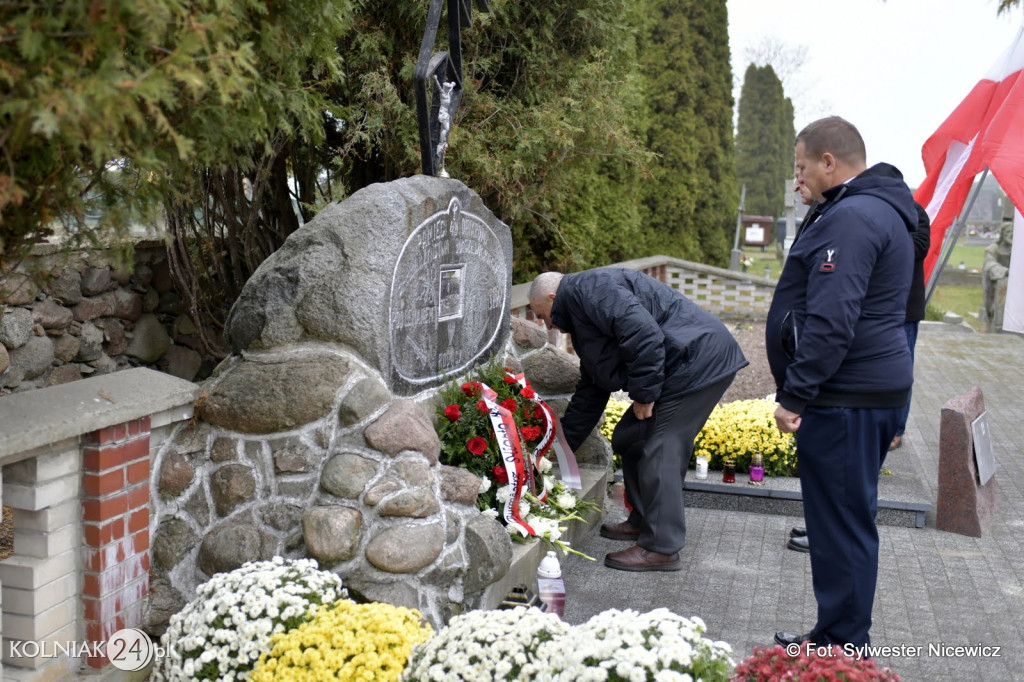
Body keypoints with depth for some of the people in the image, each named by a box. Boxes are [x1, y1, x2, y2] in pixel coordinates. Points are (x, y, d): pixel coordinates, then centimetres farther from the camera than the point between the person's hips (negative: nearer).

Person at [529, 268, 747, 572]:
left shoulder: (588, 288, -11)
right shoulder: (580, 317, 23)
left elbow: (643, 333, -25)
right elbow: (590, 392, 27)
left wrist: (643, 393, -17)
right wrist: (560, 446, 27)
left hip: (698, 361, -11)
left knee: (659, 451, -9)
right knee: (630, 440, 16)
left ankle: (661, 548, -3)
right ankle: (642, 522, 28)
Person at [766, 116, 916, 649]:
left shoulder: (852, 217, -17)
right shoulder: (879, 209, 18)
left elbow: (830, 321, -25)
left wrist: (794, 394, -20)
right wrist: (803, 390, 22)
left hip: (845, 399, -11)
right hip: (872, 387, 11)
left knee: (842, 523, -3)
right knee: (848, 520, 17)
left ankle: (842, 651, 7)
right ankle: (837, 637, 29)